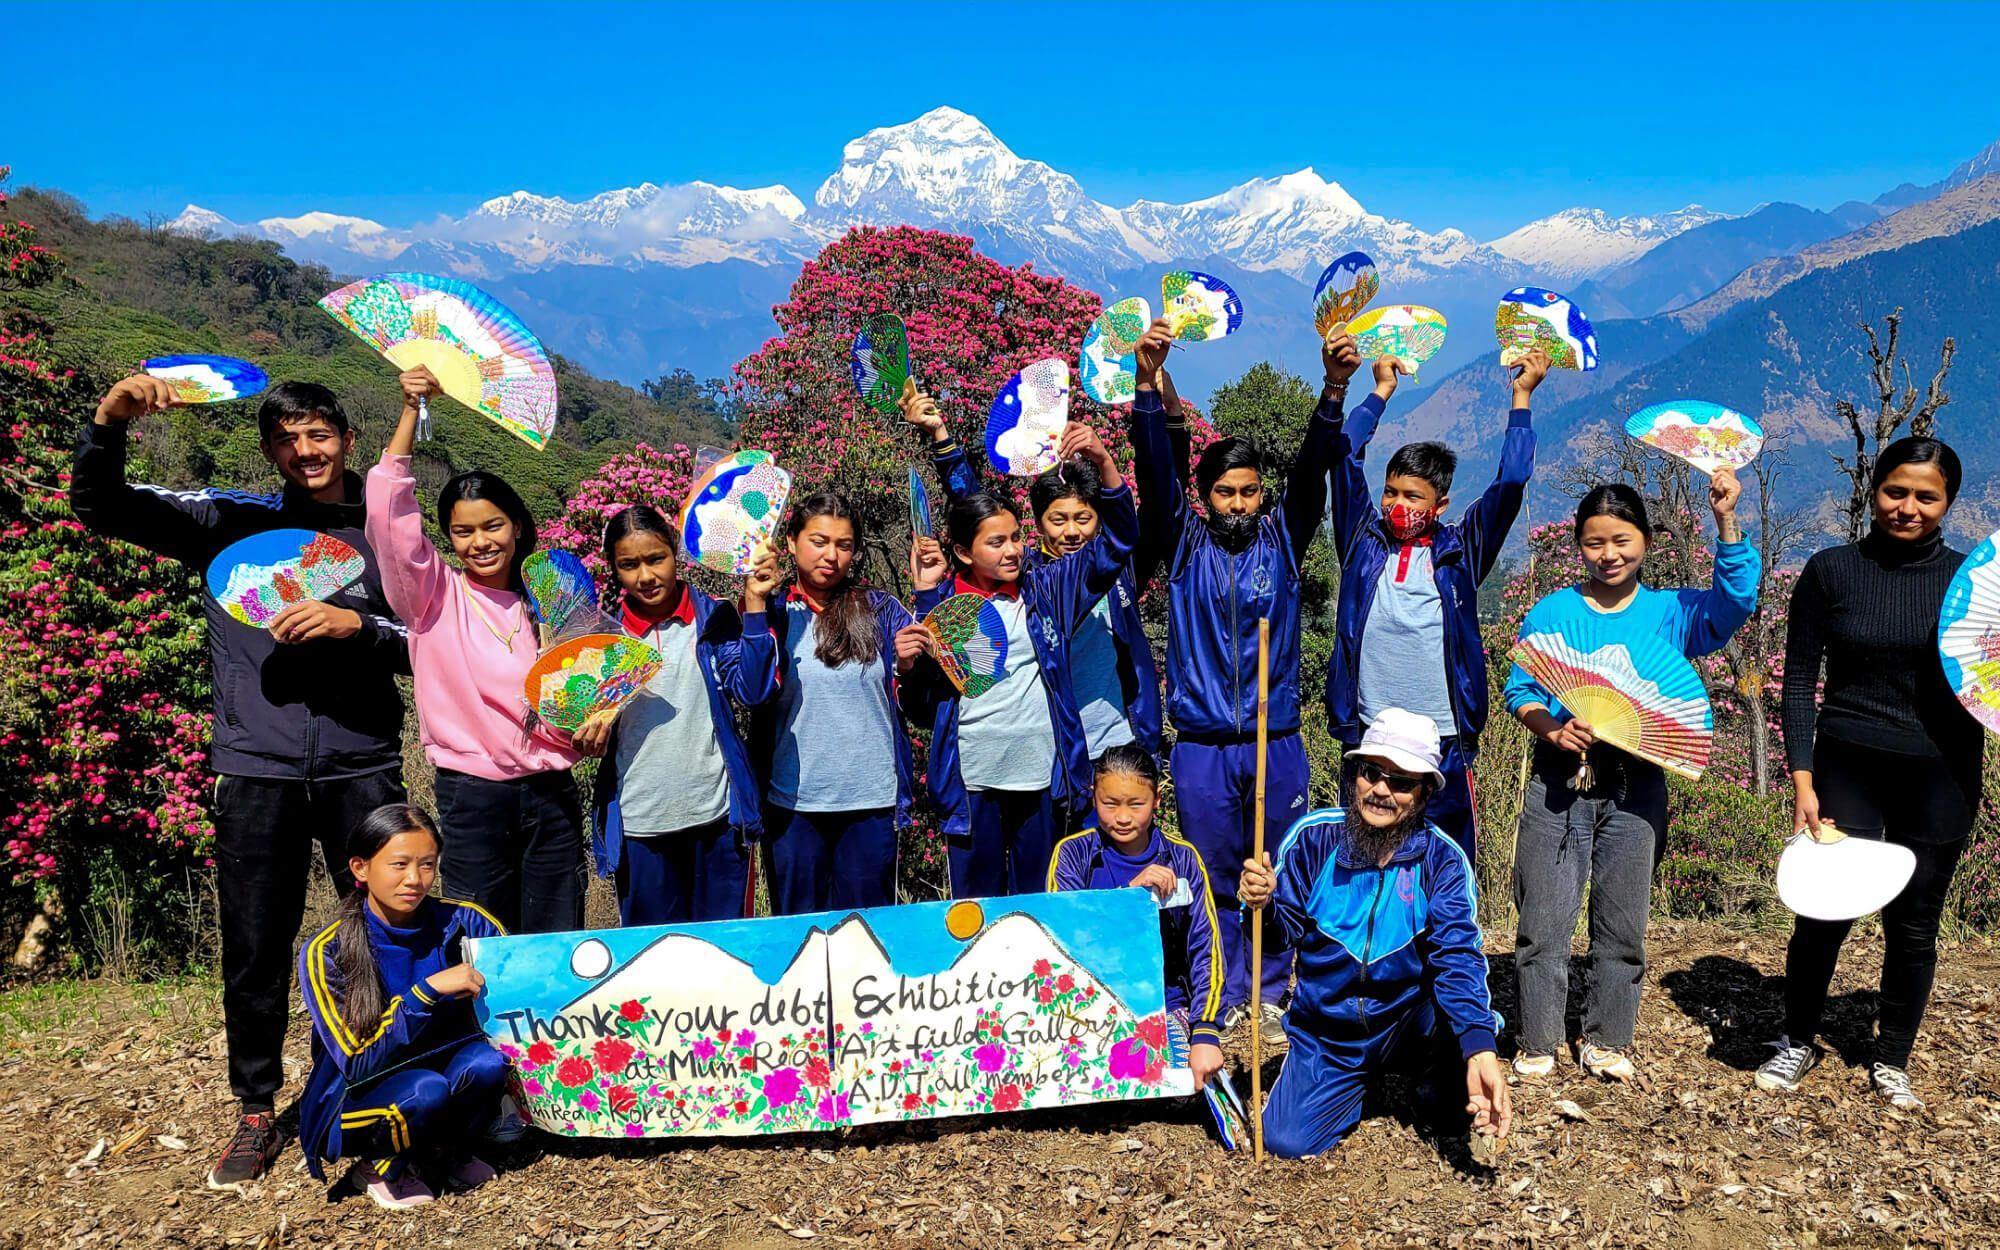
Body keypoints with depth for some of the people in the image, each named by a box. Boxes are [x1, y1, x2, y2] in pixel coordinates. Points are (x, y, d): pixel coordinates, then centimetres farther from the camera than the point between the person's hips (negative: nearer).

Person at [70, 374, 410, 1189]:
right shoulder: (232, 522, 7)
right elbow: (100, 509, 2)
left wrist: (357, 623, -15)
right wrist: (109, 425, -14)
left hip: (361, 769, 0)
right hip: (257, 773, 0)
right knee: (254, 951, 7)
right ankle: (256, 1115, 25)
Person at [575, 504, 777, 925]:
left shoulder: (714, 617, -1)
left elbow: (751, 690, -12)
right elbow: (592, 725, 9)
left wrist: (755, 605, -17)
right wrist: (589, 734, -14)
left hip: (716, 812, -1)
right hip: (639, 822, 2)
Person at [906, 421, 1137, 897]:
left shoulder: (1045, 589, 5)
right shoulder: (944, 602, -1)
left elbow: (1117, 541, 1)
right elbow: (924, 691, -11)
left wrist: (1103, 461, -13)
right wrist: (926, 595, -15)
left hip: (1040, 773, 2)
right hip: (972, 779, -1)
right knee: (975, 904, 10)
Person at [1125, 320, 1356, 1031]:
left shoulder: (1282, 540, 4)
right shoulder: (1184, 545, 1)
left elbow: (1312, 470, -10)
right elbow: (1155, 470, -12)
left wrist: (1334, 390, -25)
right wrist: (1148, 383, -26)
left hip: (1277, 741, 1)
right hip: (1202, 745, -1)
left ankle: (1271, 989, 27)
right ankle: (1220, 997, 21)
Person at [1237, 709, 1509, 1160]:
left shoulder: (1442, 859, -15)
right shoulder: (1313, 836, -12)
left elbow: (1458, 958, -26)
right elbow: (1287, 929, -7)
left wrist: (1480, 1050, -42)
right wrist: (1263, 905, -32)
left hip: (1407, 1025, -1)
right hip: (1325, 1032, 2)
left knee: (1458, 999, -33)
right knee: (1287, 1141, -13)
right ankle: (1361, 1084, 20)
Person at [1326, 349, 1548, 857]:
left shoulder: (1459, 554, 6)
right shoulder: (1363, 543, 8)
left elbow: (1509, 485, 0)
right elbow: (1344, 458, 5)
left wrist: (1522, 396, 4)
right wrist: (1382, 392, 12)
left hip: (1444, 742, -1)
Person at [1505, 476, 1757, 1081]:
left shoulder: (1671, 613, 5)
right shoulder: (1552, 612, 3)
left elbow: (1736, 600, -11)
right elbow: (1519, 689, 2)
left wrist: (1725, 519, -20)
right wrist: (1553, 730, -18)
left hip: (1635, 787, 1)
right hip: (1558, 781, -1)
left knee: (1623, 925, 10)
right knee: (1543, 923, 2)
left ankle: (1607, 1042, 27)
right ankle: (1537, 1044, 16)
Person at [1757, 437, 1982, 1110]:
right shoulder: (1831, 570, -1)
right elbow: (1799, 681, -1)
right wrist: (1802, 781, -8)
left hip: (1941, 775, 1)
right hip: (1848, 768, -1)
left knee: (1914, 923, 8)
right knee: (1823, 912, -1)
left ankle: (1892, 1061, 28)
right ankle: (1798, 1041, 23)